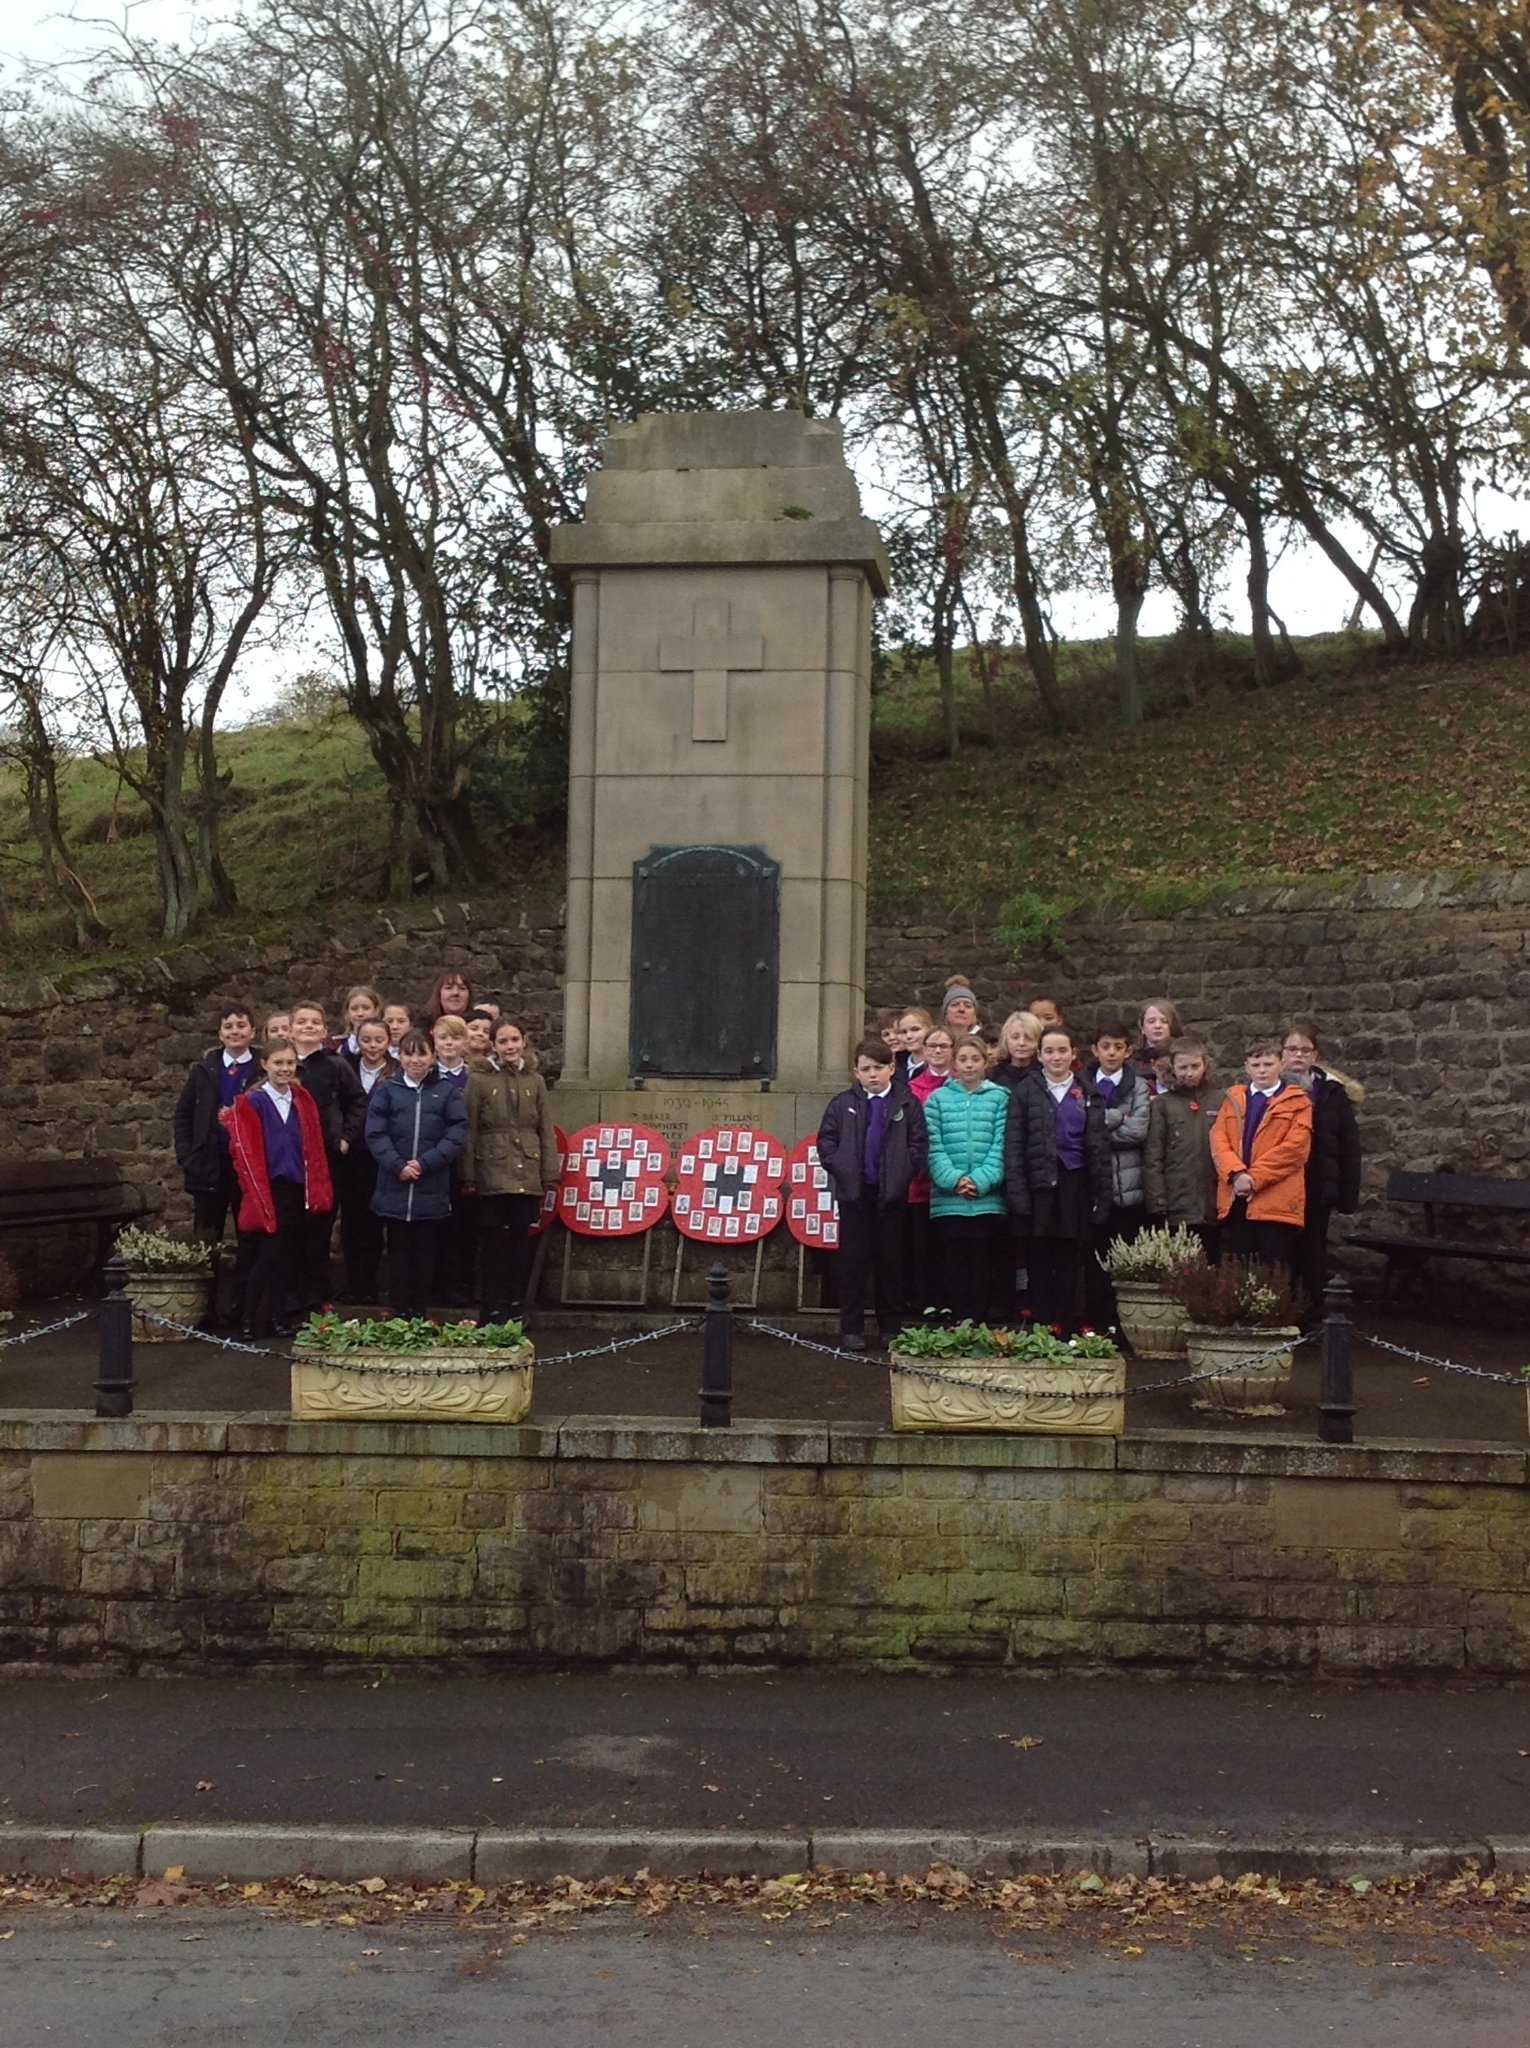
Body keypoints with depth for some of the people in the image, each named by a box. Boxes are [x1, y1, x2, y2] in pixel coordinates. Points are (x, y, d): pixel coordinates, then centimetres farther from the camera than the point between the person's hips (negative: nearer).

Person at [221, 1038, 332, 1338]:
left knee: (289, 1255, 9)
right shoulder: (250, 1103, -6)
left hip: (296, 1190, 5)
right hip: (267, 1191, -5)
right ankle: (248, 1320, 5)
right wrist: (259, 1195, -14)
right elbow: (244, 1152, -10)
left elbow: (314, 1148, 10)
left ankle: (284, 1318, 18)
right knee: (269, 1255, -5)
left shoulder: (303, 1101, 10)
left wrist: (316, 1190, 5)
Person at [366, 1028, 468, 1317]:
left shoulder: (447, 1092, 5)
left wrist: (424, 1163, -13)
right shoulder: (386, 1090, 5)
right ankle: (399, 1313, 13)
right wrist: (397, 1166, -15)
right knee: (399, 1253, 7)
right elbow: (375, 1134, -2)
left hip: (432, 1190, 0)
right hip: (394, 1188, 0)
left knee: (425, 1253, 8)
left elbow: (457, 1135, -3)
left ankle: (421, 1313, 14)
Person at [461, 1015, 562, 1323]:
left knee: (521, 1242, 6)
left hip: (527, 1177, 3)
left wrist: (550, 1175, 5)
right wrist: (468, 1177, -6)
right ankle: (494, 1310, 7)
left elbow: (547, 1132, 11)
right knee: (494, 1243, 0)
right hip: (492, 1175, -3)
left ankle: (517, 1306, 16)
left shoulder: (535, 1082, 11)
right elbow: (468, 1132, -1)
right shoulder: (478, 1081, 1)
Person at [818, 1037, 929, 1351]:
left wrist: (905, 1173, -9)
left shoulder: (907, 1104, 1)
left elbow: (918, 1145, 1)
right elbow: (826, 1140, 5)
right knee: (853, 1260, 3)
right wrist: (838, 1168, -6)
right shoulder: (843, 1104, 4)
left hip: (892, 1193, 0)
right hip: (853, 1192, 0)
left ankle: (892, 1328, 17)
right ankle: (851, 1329, 8)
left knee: (891, 1260, 7)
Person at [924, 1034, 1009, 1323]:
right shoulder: (938, 1099, 8)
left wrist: (981, 1181, -13)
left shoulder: (1000, 1098, 7)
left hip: (987, 1200, 0)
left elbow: (1001, 1146, 0)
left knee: (982, 1273, 2)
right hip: (947, 1201, 0)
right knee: (951, 1273, 1)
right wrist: (953, 1179, -13)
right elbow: (933, 1147, 0)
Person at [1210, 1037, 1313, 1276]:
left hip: (1276, 1200, -4)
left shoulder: (1297, 1101, 5)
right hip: (1235, 1199, 4)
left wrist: (1255, 1177, -13)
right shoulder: (1232, 1098, 17)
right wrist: (1237, 1174, -13)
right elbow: (1218, 1140, 6)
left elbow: (1296, 1146, -7)